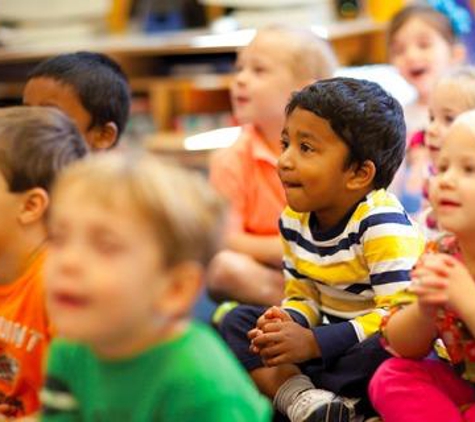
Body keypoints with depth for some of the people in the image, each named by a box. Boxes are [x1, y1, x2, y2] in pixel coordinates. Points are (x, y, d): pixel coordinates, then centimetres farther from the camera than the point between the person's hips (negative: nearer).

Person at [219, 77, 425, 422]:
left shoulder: (381, 222, -24)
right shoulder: (295, 220, -1)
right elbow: (304, 297, 9)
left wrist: (313, 343, -28)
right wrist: (290, 323, -17)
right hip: (333, 336, 8)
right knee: (237, 322, -2)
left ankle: (280, 387, -20)